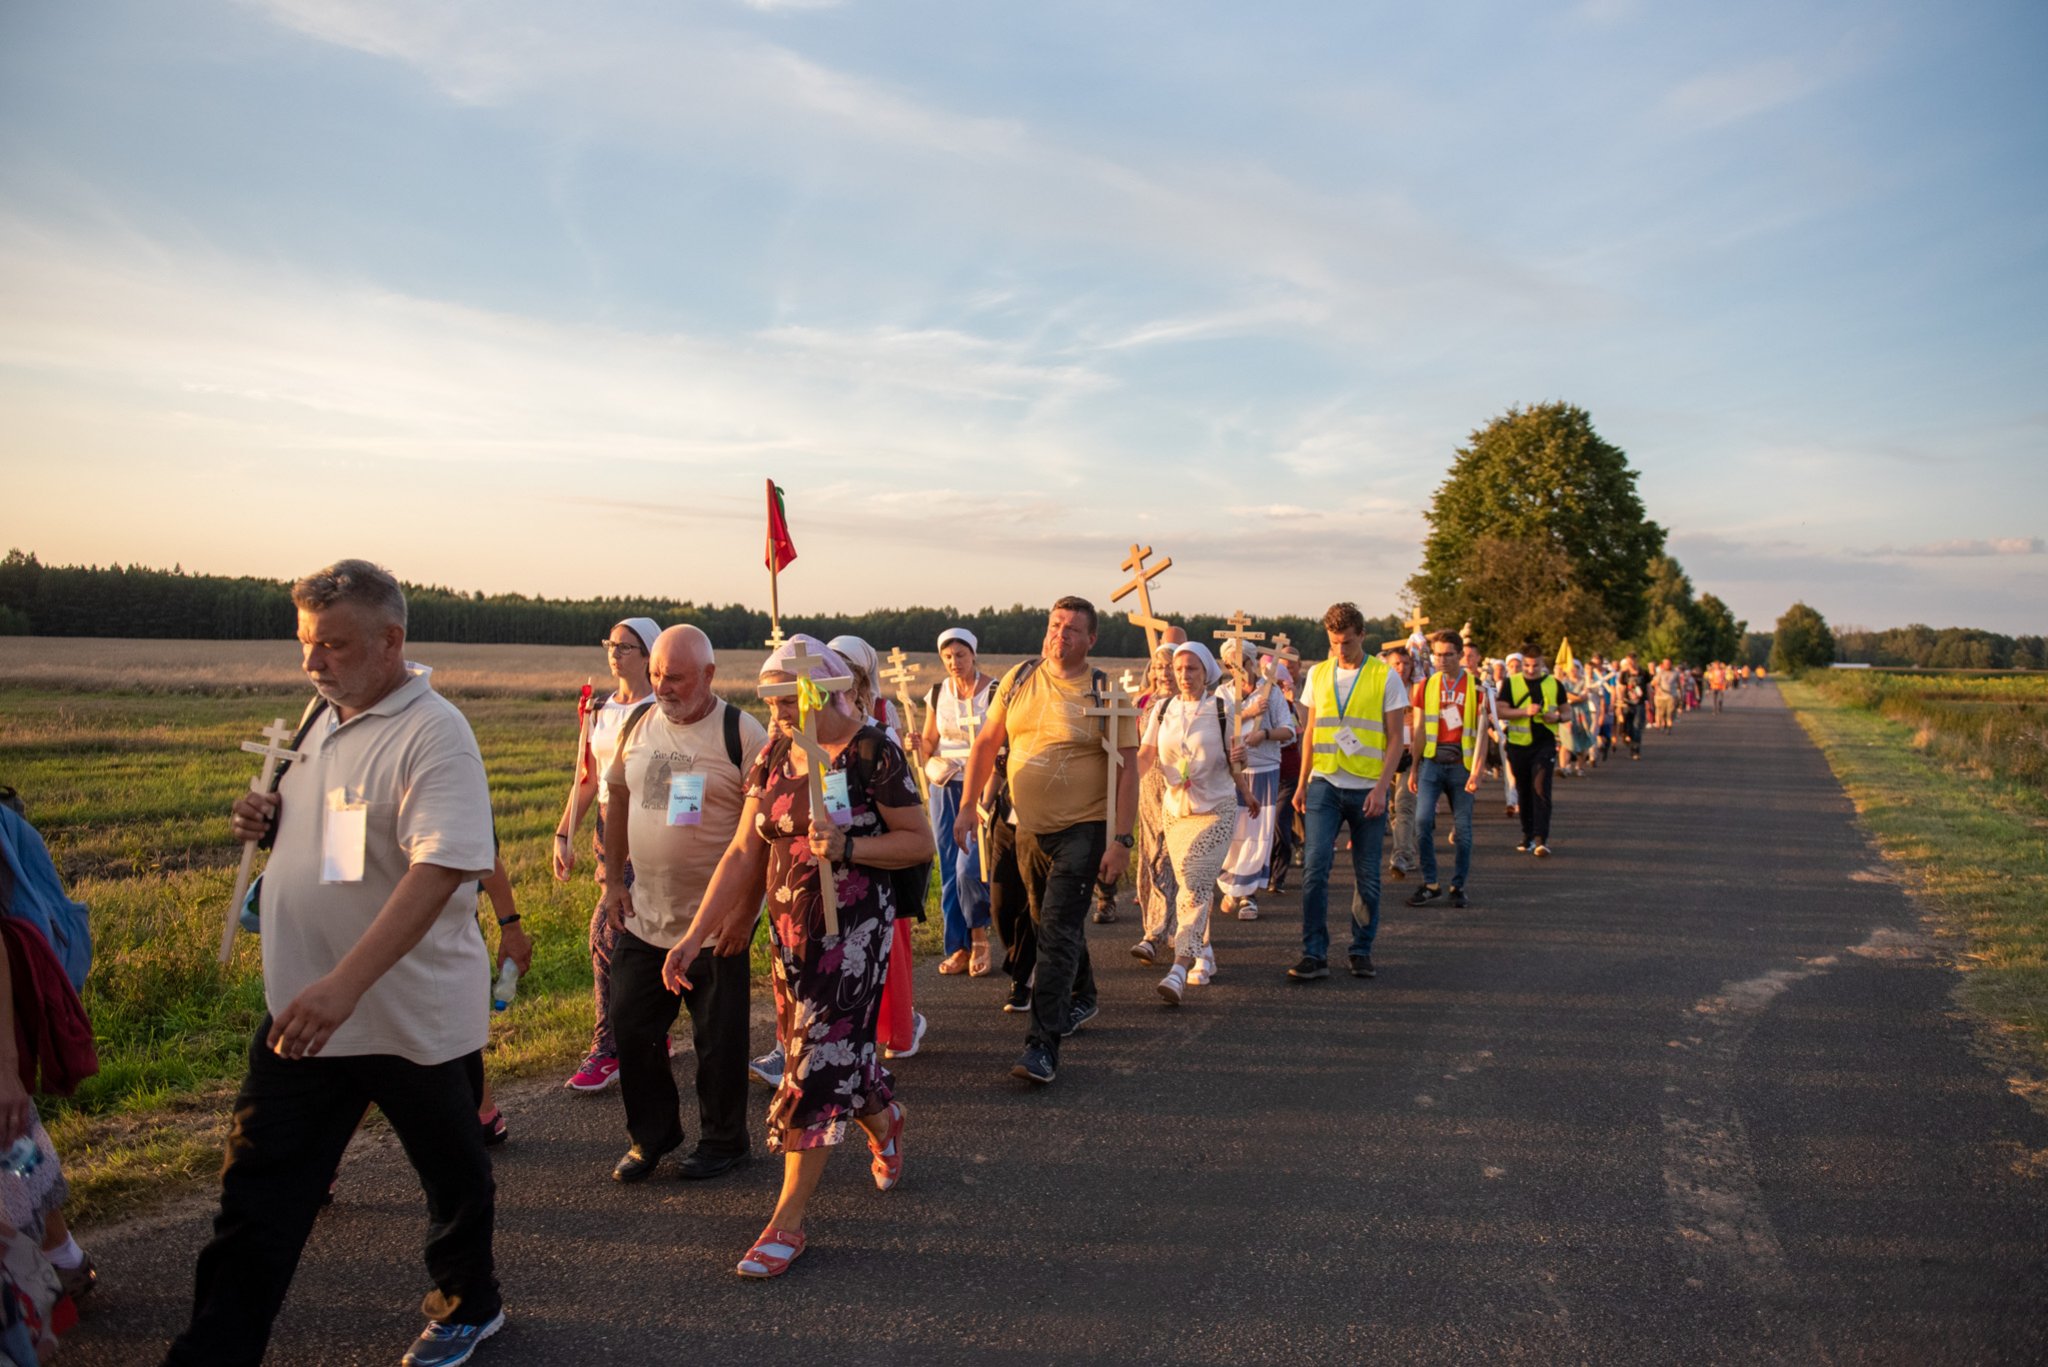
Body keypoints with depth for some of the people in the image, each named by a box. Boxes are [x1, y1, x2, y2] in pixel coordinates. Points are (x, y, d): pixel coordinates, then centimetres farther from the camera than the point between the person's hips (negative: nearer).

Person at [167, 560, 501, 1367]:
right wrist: (270, 820, -1)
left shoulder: (433, 735, -19)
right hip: (303, 1009, 7)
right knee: (256, 1195, 8)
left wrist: (344, 984, -38)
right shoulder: (326, 720, 8)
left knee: (453, 1176, 15)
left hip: (413, 1018, -6)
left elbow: (439, 869, -30)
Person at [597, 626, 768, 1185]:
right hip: (643, 915, 5)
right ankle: (651, 1135, 31)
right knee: (631, 1029, 11)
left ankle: (722, 1141, 27)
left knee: (718, 1040, 7)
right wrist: (612, 880, 8)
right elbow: (618, 801, 14)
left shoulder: (742, 734, -12)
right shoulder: (637, 723, 4)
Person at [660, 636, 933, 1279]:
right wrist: (695, 934, -1)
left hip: (853, 928, -6)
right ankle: (884, 1122, 48)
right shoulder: (773, 757, 4)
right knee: (830, 1046, 16)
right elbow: (744, 853, 4)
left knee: (821, 1060, -3)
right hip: (789, 925, 6)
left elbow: (920, 842, -9)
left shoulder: (871, 752, -13)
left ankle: (788, 1219, 9)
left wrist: (847, 847, -25)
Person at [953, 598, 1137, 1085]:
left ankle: (1043, 1045, -7)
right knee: (1050, 925, 19)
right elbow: (986, 743, 9)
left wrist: (1121, 839, -16)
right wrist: (967, 807, 3)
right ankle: (1080, 997, 43)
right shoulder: (1019, 679, 3)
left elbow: (1127, 767, -10)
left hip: (1083, 828, -5)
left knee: (1057, 932, -11)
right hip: (1029, 826, 5)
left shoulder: (1104, 691, -9)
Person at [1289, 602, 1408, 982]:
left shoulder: (1385, 677, -1)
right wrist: (1302, 783, 10)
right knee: (1315, 868, -8)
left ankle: (1361, 951, 21)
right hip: (1324, 784, 2)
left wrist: (1381, 788, -11)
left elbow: (1394, 738, -2)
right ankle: (1314, 955, -4)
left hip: (1367, 790, -2)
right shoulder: (1317, 674, 9)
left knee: (1366, 877, 6)